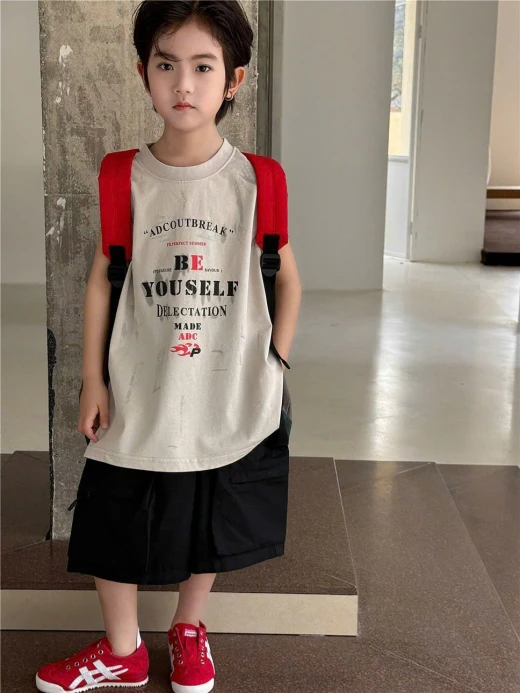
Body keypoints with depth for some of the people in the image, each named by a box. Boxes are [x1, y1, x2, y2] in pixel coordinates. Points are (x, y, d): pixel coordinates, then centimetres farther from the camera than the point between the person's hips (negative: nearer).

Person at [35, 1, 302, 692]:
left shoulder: (255, 179, -7)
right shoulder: (126, 178, -5)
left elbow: (288, 279, 3)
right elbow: (101, 279, 1)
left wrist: (276, 365, -2)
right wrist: (93, 380, -1)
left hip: (229, 396, 0)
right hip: (140, 393, 1)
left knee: (210, 525, 17)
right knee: (114, 525, 10)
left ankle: (188, 628, 44)